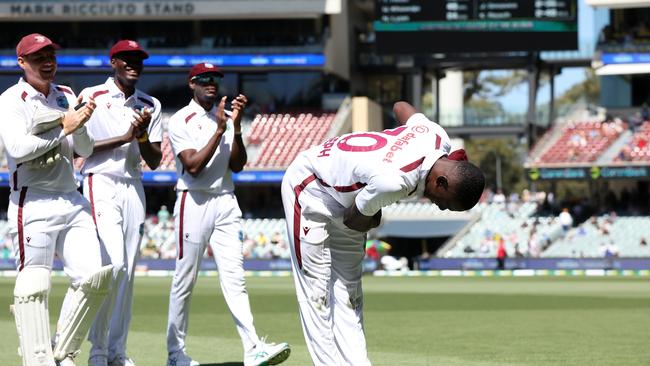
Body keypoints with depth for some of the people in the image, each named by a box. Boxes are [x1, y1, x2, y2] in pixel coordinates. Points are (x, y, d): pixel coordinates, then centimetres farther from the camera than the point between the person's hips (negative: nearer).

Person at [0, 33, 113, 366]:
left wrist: (80, 123, -7)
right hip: (33, 204, -6)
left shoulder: (66, 97, 16)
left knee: (95, 276, -2)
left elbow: (85, 150, 12)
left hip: (71, 201, 6)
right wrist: (64, 127, -16)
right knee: (34, 285, -9)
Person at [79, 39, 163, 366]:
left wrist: (142, 135, -9)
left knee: (127, 271, 3)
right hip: (101, 184, -5)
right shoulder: (92, 97, 0)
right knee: (114, 263, -17)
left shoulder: (150, 105, 13)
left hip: (134, 188, 5)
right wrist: (124, 137, -13)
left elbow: (154, 161, 11)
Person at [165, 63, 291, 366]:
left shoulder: (225, 117, 13)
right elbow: (193, 166, -14)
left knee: (234, 278, -6)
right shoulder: (181, 121, -2)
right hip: (194, 203, -4)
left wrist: (236, 126, -9)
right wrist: (220, 130, -15)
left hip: (226, 202, 4)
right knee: (184, 282, 2)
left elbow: (237, 165, 3)